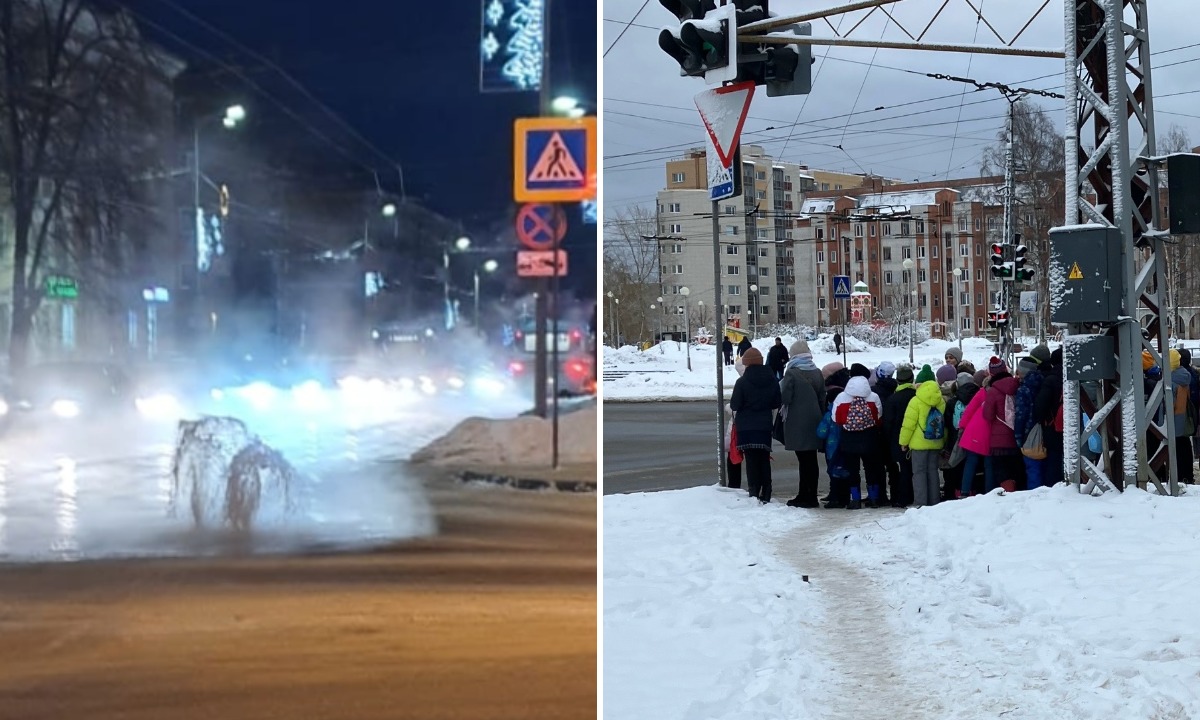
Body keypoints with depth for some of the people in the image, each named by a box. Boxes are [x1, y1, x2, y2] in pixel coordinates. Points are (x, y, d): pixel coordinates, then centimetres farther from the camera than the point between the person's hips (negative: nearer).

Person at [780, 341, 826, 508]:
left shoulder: (792, 373, -13)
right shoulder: (817, 373, 6)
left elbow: (785, 398, -14)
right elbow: (822, 398, 10)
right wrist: (821, 416, 17)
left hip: (797, 422, -6)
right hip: (814, 421, 6)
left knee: (804, 460, -3)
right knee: (811, 460, 11)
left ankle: (805, 496, -1)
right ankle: (811, 496, 16)